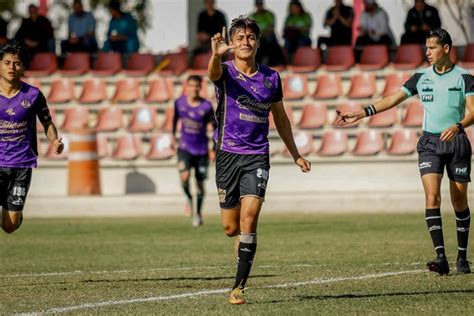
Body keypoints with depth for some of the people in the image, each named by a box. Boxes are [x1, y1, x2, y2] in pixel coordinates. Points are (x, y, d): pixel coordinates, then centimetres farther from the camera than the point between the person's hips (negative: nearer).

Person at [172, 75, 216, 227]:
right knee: (184, 176, -23)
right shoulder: (179, 102, -5)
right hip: (185, 147, 0)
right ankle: (189, 198, 8)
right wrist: (173, 136, 19)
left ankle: (198, 213, 27)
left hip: (201, 150, 0)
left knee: (200, 183, 8)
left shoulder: (206, 106, -12)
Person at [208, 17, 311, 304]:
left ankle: (239, 287, -16)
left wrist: (295, 154, 25)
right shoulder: (225, 72, -3)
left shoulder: (271, 78, 7)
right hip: (228, 154, 0)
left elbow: (280, 118, 21)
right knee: (231, 228, 5)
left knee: (249, 216, -18)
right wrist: (216, 54, -54)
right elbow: (214, 72, -30)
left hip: (257, 157, 0)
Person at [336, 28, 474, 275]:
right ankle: (440, 257, -21)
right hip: (430, 143, 2)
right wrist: (361, 114, 3)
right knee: (432, 197, -15)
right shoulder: (421, 77, 8)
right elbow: (392, 100, 10)